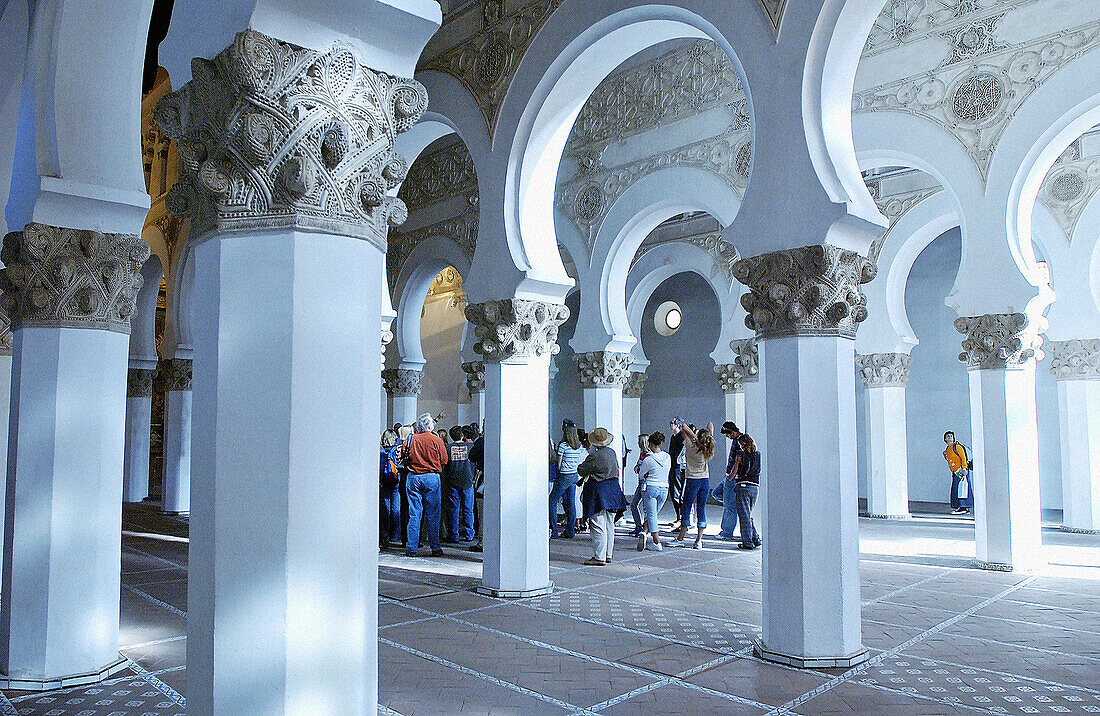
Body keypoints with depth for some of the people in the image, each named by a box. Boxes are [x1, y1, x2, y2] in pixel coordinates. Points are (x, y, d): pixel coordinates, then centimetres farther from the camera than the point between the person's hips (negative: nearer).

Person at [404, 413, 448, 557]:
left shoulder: (410, 439, 1)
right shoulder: (436, 440, -5)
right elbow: (444, 461, 0)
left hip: (413, 478, 2)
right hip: (431, 478, -2)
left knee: (414, 514, 5)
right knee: (432, 515, 4)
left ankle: (411, 548, 6)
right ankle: (435, 548, 7)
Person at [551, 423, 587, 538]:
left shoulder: (563, 445, -13)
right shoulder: (579, 446, 5)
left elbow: (559, 463, -10)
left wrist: (557, 474, 4)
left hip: (564, 476, -7)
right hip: (575, 476, 7)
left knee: (552, 501, 3)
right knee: (571, 502, 11)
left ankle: (554, 530, 0)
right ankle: (571, 531, 13)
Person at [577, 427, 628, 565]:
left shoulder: (594, 457, -18)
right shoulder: (612, 453, 5)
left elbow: (582, 471, -10)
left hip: (598, 491, -8)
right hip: (613, 490, 8)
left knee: (598, 526, -4)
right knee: (609, 525, 13)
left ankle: (599, 557, -3)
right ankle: (608, 554, 20)